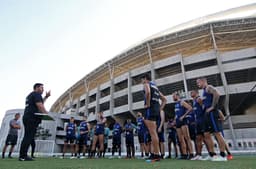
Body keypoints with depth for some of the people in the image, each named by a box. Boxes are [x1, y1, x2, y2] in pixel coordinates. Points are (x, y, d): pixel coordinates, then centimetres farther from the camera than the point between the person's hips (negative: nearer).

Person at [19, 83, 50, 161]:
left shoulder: (30, 95, 26)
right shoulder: (36, 94, -6)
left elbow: (40, 103, 32)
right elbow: (40, 106, -17)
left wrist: (46, 97, 28)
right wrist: (47, 114, -13)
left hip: (27, 118, 10)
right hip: (32, 118, -10)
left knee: (27, 137, 9)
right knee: (29, 137, -10)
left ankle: (22, 155, 11)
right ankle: (23, 156, -9)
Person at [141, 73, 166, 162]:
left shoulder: (146, 84, 1)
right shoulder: (155, 86, 26)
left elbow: (148, 92, -25)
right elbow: (164, 99, 26)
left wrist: (148, 104, -17)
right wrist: (160, 109, 19)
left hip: (150, 109, -9)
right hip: (156, 110, 9)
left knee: (153, 133, -7)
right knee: (153, 132, 12)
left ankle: (157, 155, -4)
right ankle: (153, 153, 17)